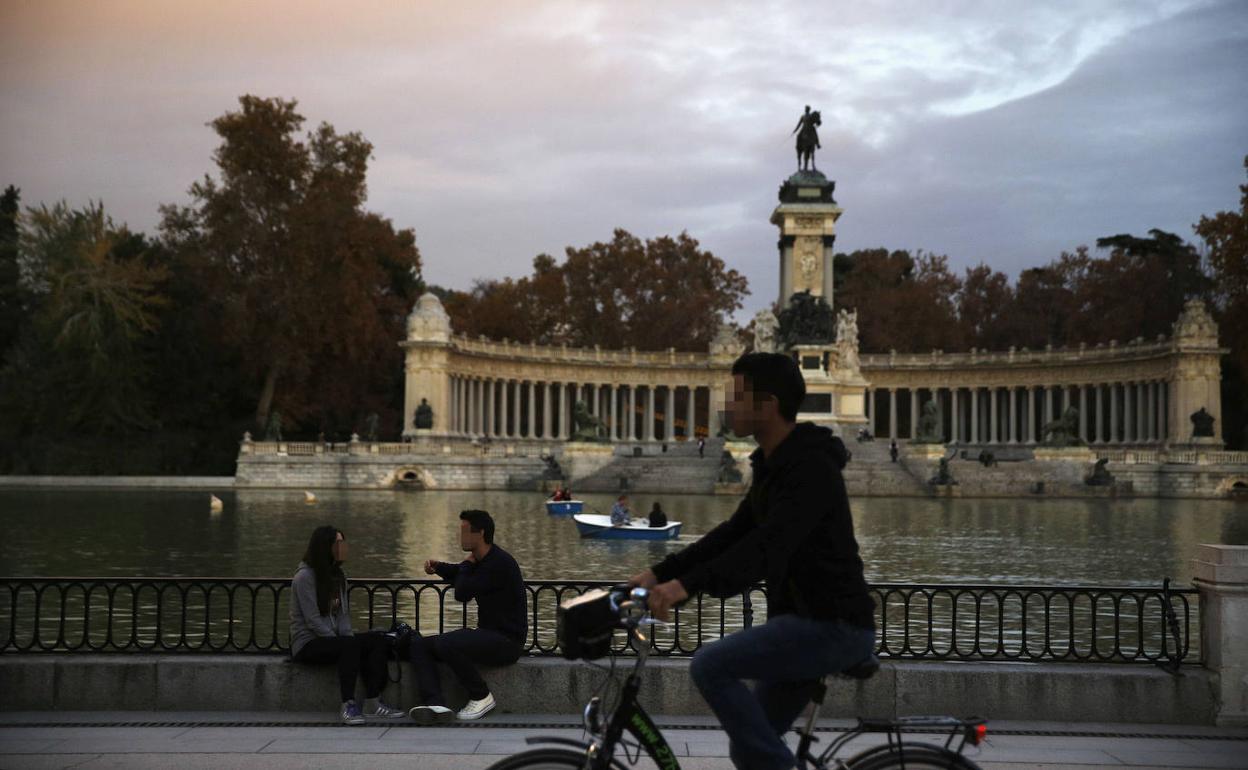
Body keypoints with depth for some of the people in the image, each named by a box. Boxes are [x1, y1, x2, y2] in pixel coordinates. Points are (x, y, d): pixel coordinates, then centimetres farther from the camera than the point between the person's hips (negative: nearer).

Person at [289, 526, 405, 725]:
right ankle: (348, 706, -36)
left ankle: (373, 702, -21)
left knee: (379, 641, -14)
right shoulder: (304, 576, -11)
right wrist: (345, 642, -17)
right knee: (349, 645, -35)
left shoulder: (337, 576, 14)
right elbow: (313, 621, -16)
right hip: (307, 643, -8)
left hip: (331, 639, 8)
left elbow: (344, 615, 12)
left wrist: (349, 638, -7)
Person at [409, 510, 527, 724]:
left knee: (445, 644, -30)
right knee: (419, 645, -3)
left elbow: (462, 593, -20)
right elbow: (459, 575, 36)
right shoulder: (481, 561, 13)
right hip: (487, 635, 10)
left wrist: (467, 564, -2)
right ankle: (435, 704, -24)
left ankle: (482, 697, -11)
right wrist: (438, 567, 15)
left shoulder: (500, 563, -17)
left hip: (507, 641, -10)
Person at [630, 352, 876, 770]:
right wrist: (660, 573, 5)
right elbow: (734, 533, 13)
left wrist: (688, 585, -41)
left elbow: (769, 546, -32)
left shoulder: (811, 468, -20)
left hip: (832, 626, -10)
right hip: (806, 621, 10)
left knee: (710, 665, -21)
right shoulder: (775, 464, 12)